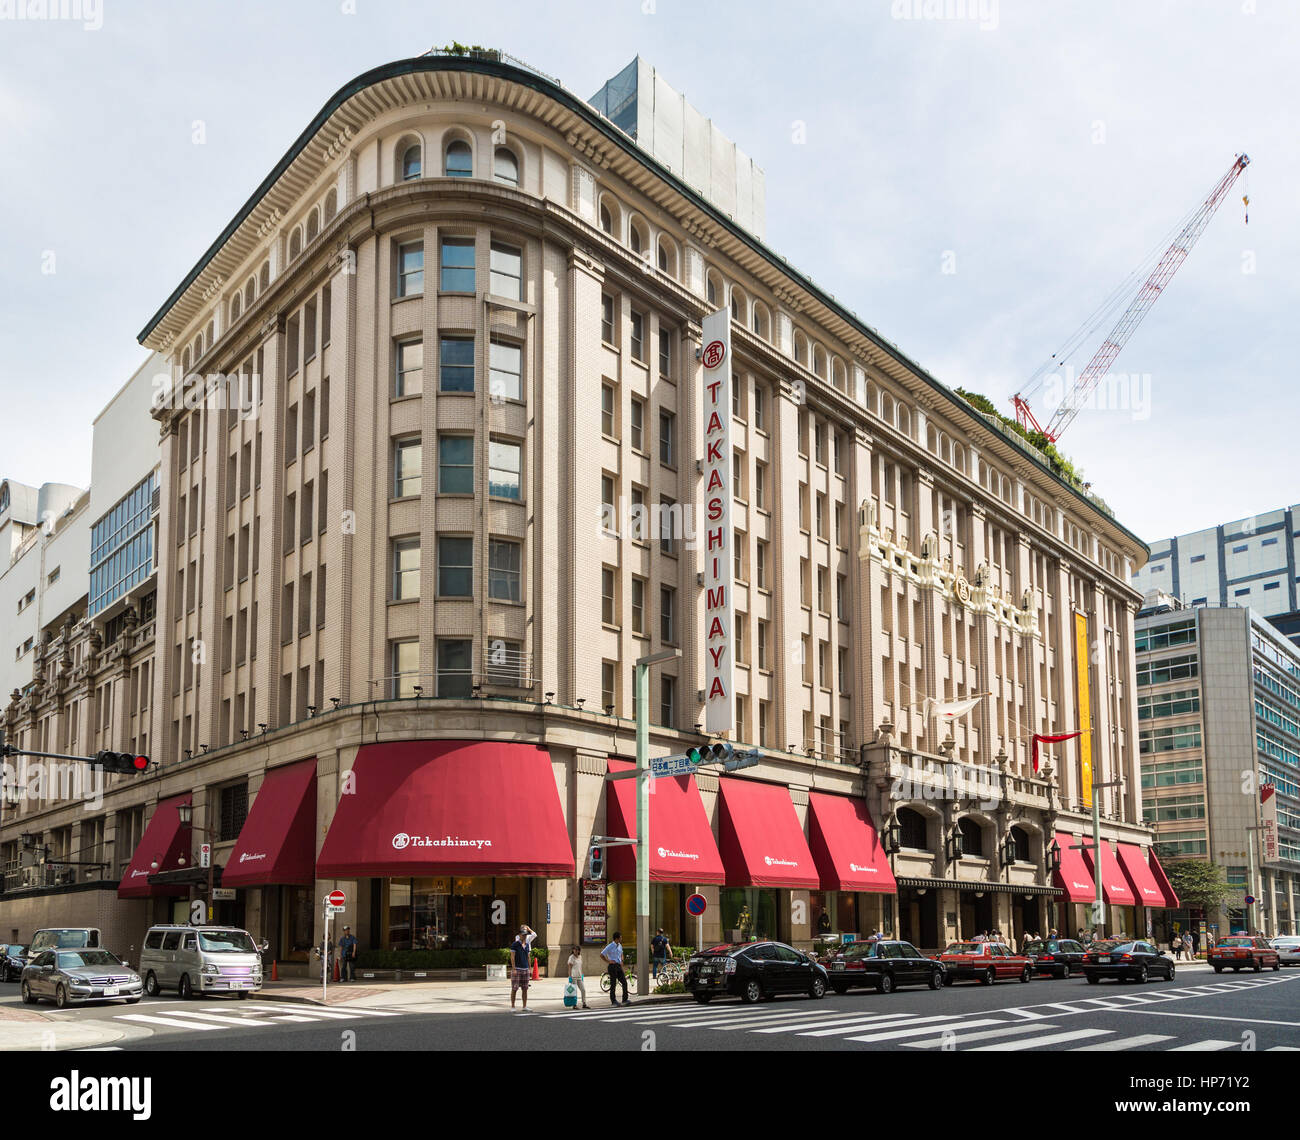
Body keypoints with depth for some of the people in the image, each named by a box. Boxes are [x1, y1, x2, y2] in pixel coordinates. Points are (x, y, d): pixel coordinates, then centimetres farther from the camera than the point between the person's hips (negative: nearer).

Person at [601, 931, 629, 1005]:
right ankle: (613, 1001, 11)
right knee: (613, 984, 0)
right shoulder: (610, 947, -10)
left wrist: (621, 961, 14)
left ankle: (625, 1000, 7)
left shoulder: (620, 946, 11)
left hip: (619, 966, 7)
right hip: (612, 966, -7)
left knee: (624, 982, 0)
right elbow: (601, 955, -9)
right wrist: (608, 961, -13)